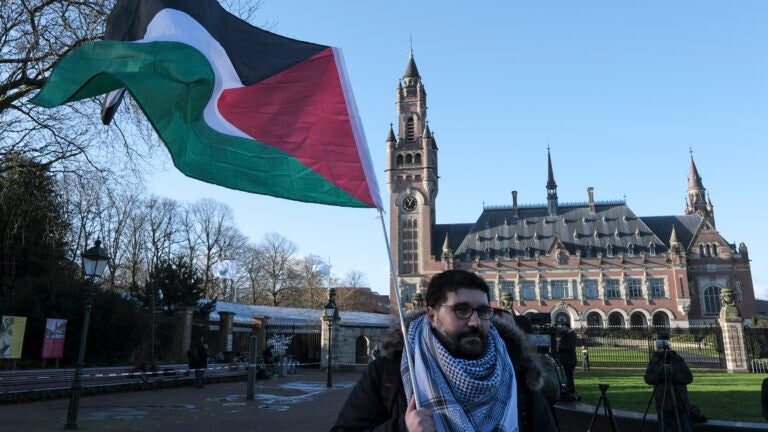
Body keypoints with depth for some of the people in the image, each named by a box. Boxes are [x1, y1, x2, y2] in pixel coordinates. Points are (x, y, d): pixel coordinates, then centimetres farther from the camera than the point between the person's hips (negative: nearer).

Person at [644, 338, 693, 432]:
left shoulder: (679, 360, 2)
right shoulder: (653, 361, 5)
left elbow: (689, 377, -5)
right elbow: (648, 379, 0)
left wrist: (673, 376, -20)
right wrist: (658, 375, -18)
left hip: (679, 402, -1)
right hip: (662, 403, 1)